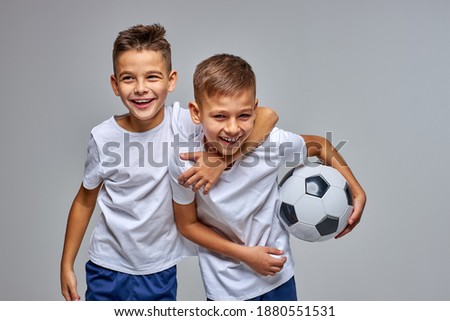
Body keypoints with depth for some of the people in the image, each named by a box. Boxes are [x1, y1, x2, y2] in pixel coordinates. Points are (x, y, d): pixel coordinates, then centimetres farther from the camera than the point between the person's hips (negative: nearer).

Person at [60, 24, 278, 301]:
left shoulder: (186, 123, -17)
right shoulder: (103, 138, -13)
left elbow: (267, 116, -22)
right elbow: (85, 202, 1)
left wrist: (221, 160, -32)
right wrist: (67, 264, 6)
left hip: (160, 271, 0)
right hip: (107, 268, 1)